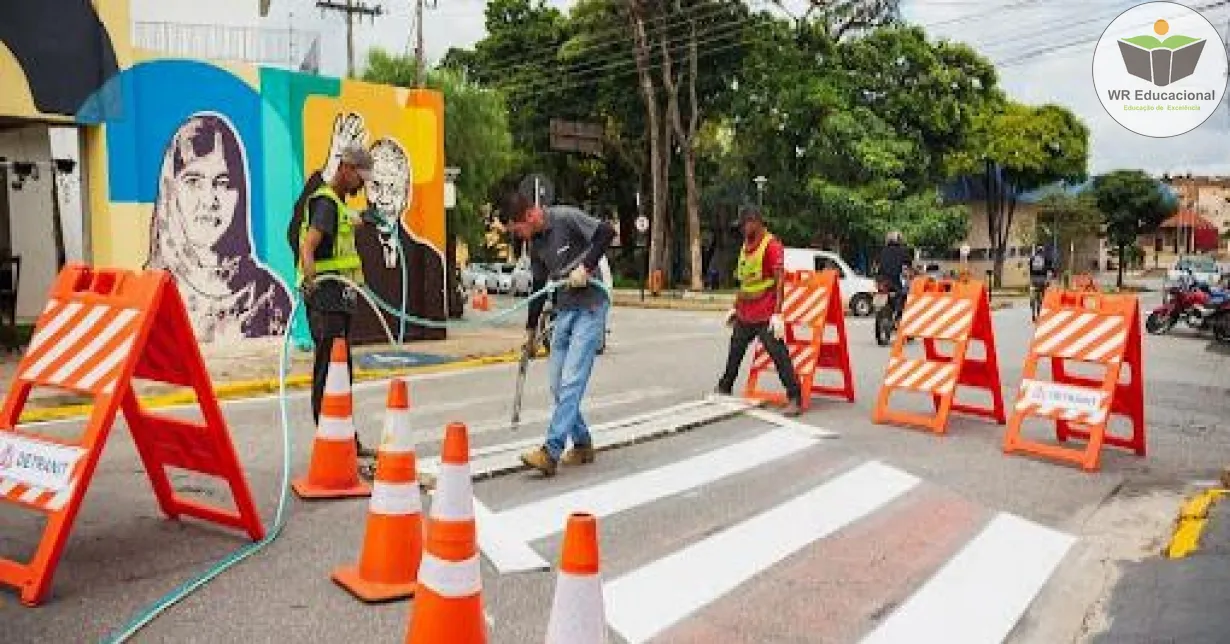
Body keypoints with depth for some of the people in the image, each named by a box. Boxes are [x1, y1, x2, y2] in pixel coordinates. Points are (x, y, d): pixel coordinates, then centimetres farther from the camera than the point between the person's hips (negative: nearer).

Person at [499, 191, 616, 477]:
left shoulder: (566, 217, -12)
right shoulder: (535, 242, 10)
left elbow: (607, 232, -20)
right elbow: (539, 287, 18)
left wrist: (585, 267, -22)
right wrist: (531, 329, 22)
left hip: (590, 307, -8)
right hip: (564, 311, 8)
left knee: (571, 382, -12)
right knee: (558, 386, 7)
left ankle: (550, 453, -14)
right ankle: (582, 445, 20)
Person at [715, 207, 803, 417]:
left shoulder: (772, 246, -12)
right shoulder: (745, 247, 15)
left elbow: (780, 281, -18)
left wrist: (777, 314, -24)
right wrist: (735, 308, 22)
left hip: (765, 316, -8)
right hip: (744, 315, 9)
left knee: (779, 355, -8)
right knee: (734, 353, 19)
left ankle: (795, 400, -6)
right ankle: (724, 389, 34)